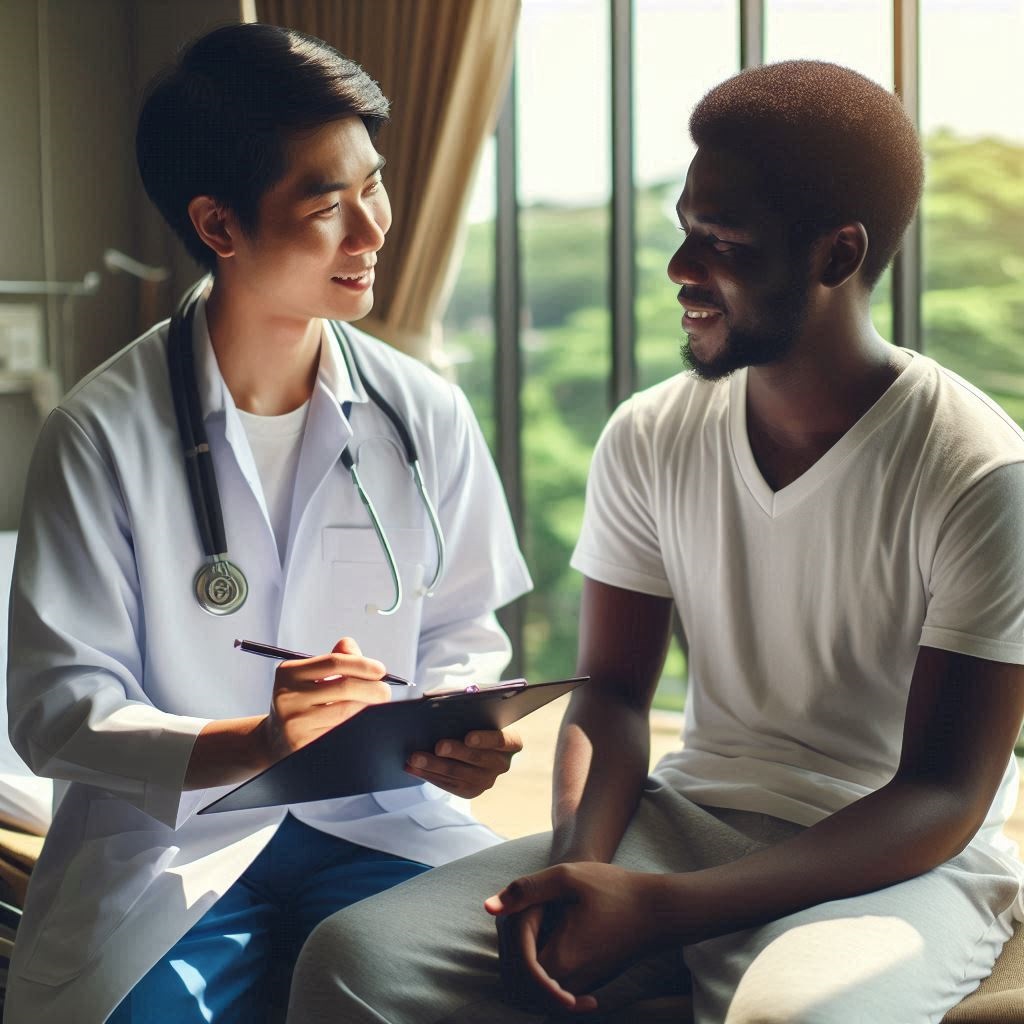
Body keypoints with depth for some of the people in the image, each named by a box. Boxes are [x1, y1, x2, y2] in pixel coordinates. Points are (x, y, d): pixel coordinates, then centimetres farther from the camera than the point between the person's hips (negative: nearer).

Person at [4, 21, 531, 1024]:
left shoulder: (426, 415, 3)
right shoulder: (102, 434, -6)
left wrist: (455, 724, -12)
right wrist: (250, 744, -24)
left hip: (378, 824, 3)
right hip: (169, 837, -2)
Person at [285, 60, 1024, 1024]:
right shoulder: (650, 438, 1)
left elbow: (945, 799, -15)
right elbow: (611, 693, 7)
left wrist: (654, 909, -24)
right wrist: (581, 868, -16)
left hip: (896, 863, -4)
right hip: (688, 818, 4)